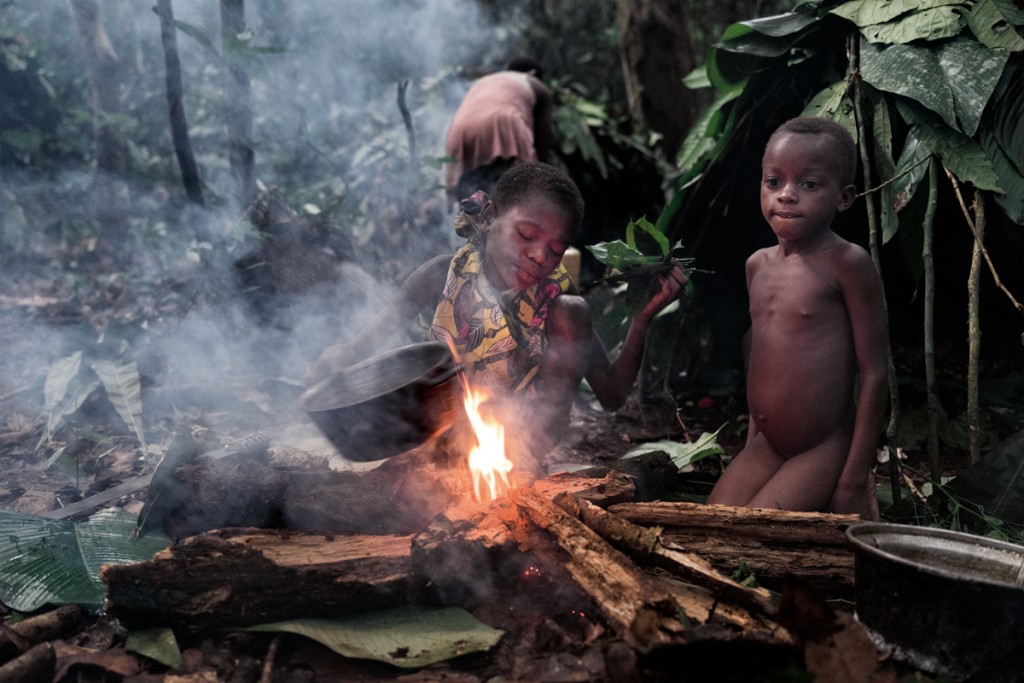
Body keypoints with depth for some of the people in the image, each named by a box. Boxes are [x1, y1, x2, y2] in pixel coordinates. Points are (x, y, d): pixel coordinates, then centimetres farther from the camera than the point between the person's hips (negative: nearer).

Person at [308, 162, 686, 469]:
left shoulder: (556, 295, -11)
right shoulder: (445, 274, -12)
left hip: (519, 435, 0)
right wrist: (339, 358, -31)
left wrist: (641, 319, -23)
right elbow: (360, 346, -7)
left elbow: (611, 396, -11)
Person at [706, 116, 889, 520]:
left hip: (826, 450, -6)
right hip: (765, 447, 7)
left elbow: (875, 373, -13)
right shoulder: (758, 264, 7)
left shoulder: (846, 264, -13)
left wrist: (855, 478, -14)